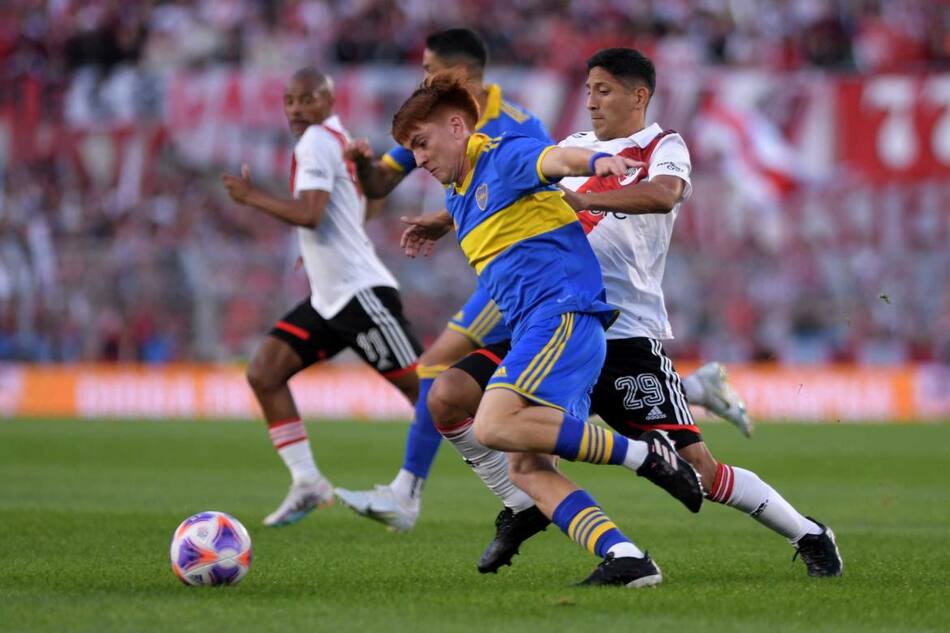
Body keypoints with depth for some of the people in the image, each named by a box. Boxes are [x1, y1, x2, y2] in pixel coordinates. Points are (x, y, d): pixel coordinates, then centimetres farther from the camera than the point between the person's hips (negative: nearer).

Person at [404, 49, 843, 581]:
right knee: (448, 397, -10)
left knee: (695, 464, -10)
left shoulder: (663, 147, 0)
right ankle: (523, 510, 8)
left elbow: (664, 194, -24)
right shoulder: (573, 148, 18)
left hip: (627, 334, -6)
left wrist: (584, 198, -30)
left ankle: (808, 535, 11)